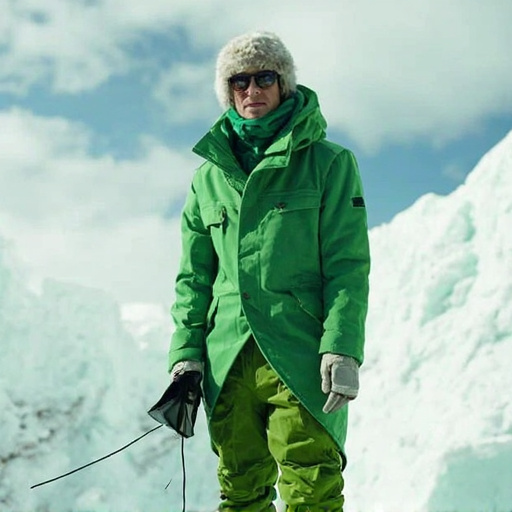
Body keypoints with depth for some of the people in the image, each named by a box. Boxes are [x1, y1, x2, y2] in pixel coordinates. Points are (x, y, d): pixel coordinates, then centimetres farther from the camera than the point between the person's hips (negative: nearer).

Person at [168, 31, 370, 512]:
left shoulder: (329, 163, 5)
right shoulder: (210, 174, 16)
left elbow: (348, 265, -2)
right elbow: (194, 275, 17)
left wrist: (342, 350, -12)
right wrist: (186, 353, 7)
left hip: (300, 356, -4)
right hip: (228, 361, 4)